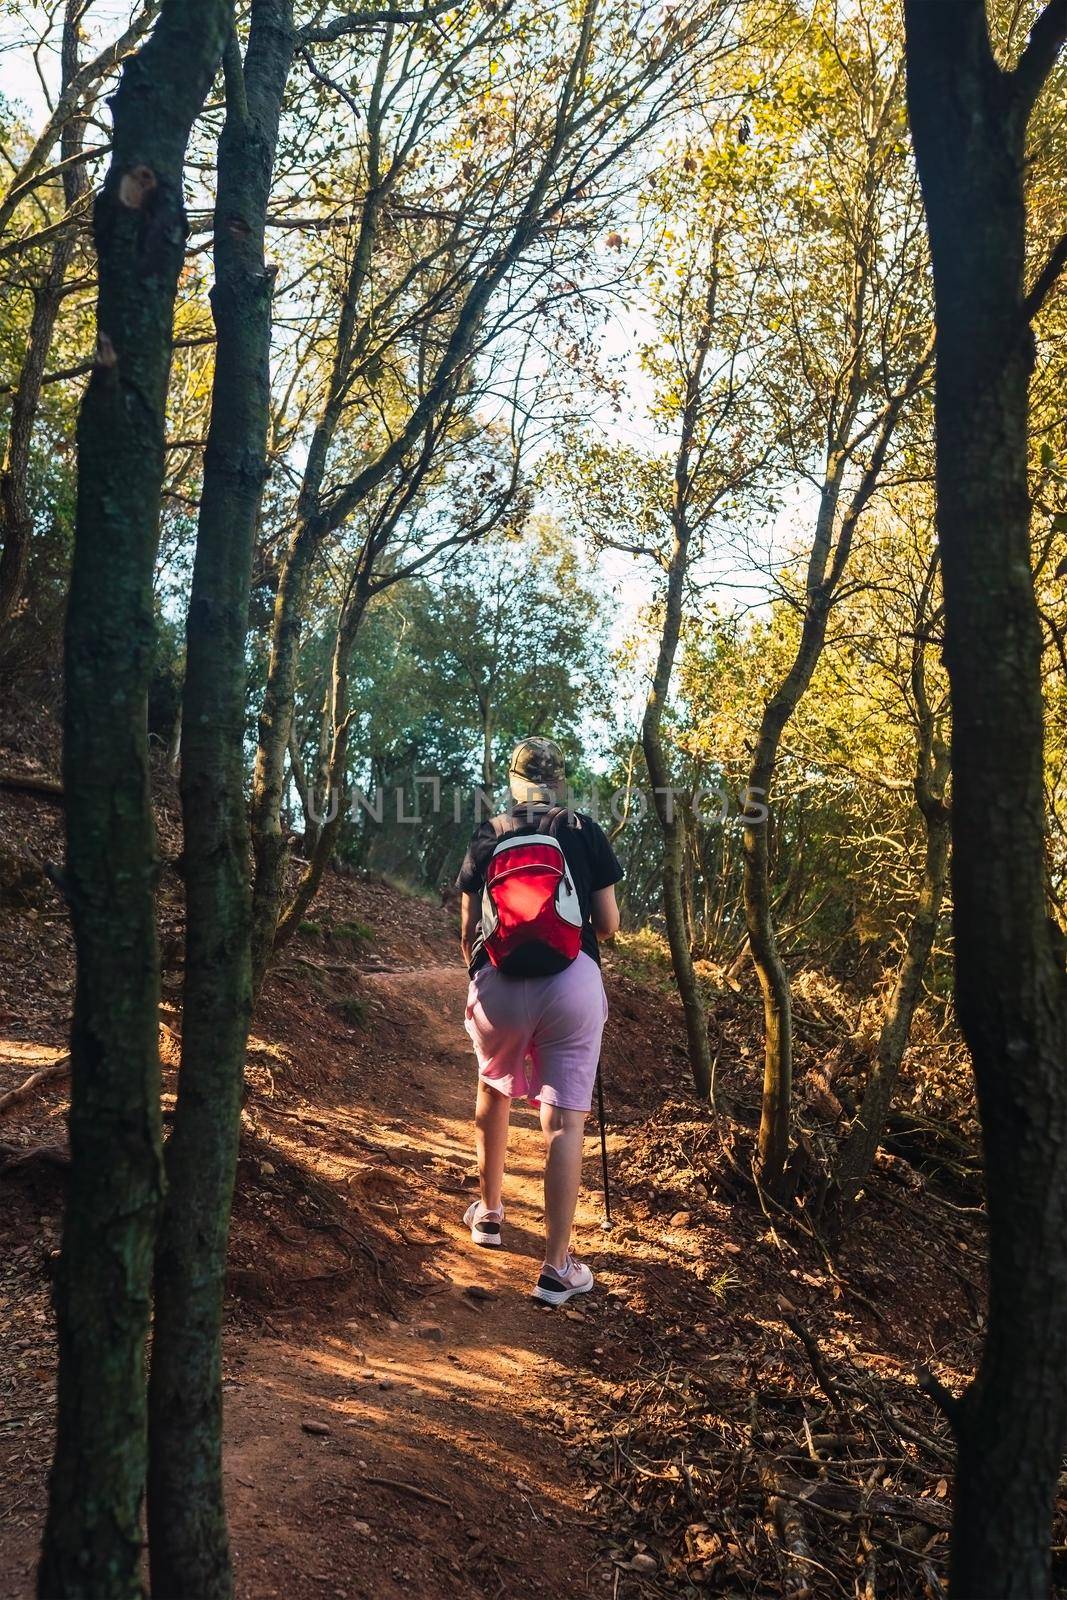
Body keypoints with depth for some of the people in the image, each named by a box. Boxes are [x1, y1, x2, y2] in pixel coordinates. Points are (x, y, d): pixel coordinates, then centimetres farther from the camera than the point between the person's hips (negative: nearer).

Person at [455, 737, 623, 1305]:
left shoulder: (486, 837, 12)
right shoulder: (585, 831, 7)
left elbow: (468, 931, 14)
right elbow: (609, 925, 7)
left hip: (498, 981, 2)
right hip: (573, 981, -2)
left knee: (494, 1091, 27)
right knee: (565, 1119, 1)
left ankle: (489, 1212, 40)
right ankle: (557, 1267, 0)